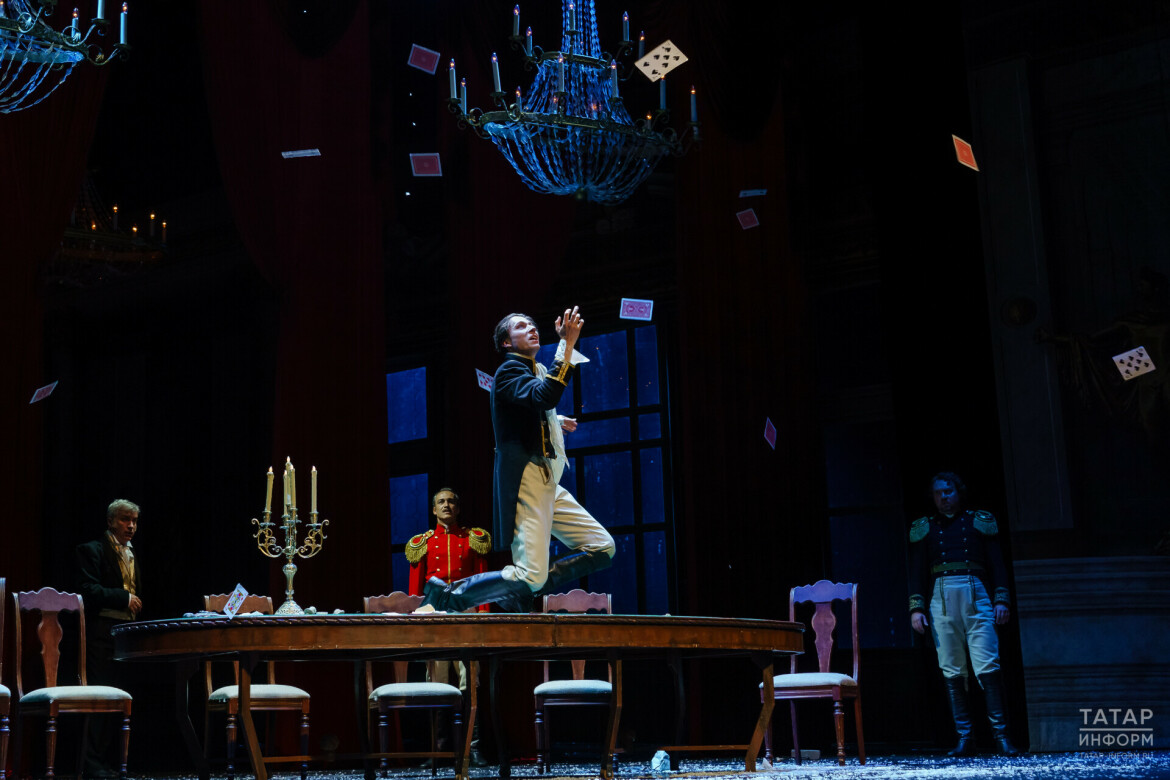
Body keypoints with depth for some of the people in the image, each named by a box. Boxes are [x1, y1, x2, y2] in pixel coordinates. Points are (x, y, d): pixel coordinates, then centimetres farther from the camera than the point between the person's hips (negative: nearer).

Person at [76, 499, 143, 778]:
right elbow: (88, 590, -14)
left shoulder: (131, 554, 22)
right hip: (102, 632, -8)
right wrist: (124, 598, -17)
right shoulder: (93, 550, -2)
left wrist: (136, 604, 13)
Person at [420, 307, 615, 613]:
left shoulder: (538, 371, 22)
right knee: (531, 576, -19)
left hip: (549, 485, 9)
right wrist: (567, 343, -28)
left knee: (603, 548, 4)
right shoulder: (509, 370, -7)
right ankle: (446, 596, -5)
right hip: (526, 482, -9)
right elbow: (545, 396, -29)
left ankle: (522, 592, 7)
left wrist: (554, 422, 34)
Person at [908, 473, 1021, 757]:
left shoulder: (980, 521, 13)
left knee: (988, 666, -11)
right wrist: (916, 607, 4)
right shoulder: (924, 528, 16)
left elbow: (997, 563, 10)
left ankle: (1001, 735, -9)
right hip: (941, 598, 2)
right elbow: (917, 572, 14)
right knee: (952, 671, -1)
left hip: (976, 596, -1)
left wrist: (1001, 600, 0)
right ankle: (965, 738, 1)